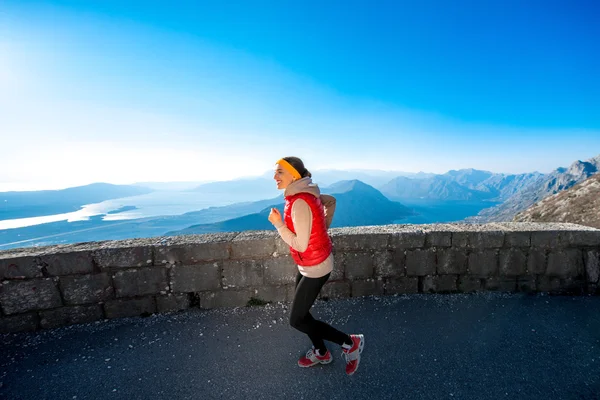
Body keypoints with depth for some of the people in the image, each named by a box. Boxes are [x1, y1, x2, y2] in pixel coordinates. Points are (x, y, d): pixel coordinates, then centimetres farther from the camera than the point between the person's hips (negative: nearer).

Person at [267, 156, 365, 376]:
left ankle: (350, 343, 20)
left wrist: (278, 224, -18)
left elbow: (300, 245, -26)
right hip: (308, 264, 9)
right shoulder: (305, 193, 0)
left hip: (315, 266, -9)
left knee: (297, 320, 6)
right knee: (301, 312, 22)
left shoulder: (299, 202, -28)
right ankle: (321, 352, 45)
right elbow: (331, 201, 17)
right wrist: (324, 226, 13)